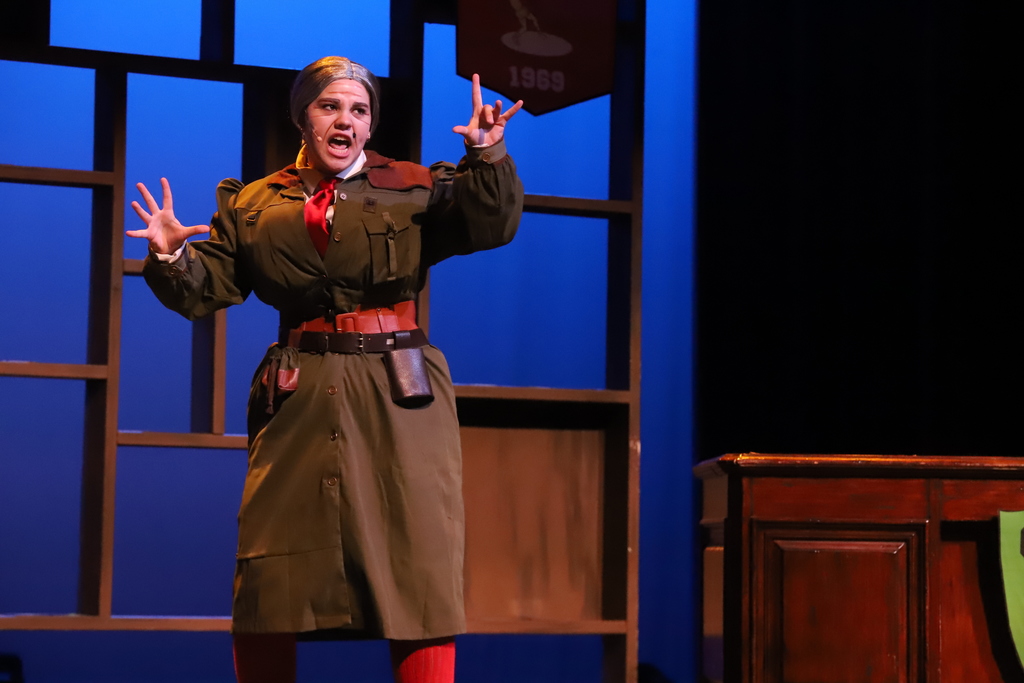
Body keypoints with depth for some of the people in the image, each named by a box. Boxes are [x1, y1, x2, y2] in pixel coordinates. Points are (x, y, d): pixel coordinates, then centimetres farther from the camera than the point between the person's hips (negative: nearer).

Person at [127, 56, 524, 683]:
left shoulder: (414, 189, 6)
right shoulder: (254, 206, 12)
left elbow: (493, 225, -6)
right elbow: (205, 290, 9)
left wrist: (487, 154, -21)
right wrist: (171, 256, -10)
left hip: (399, 399, -1)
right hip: (299, 401, 2)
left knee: (419, 570, -3)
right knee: (270, 578, 3)